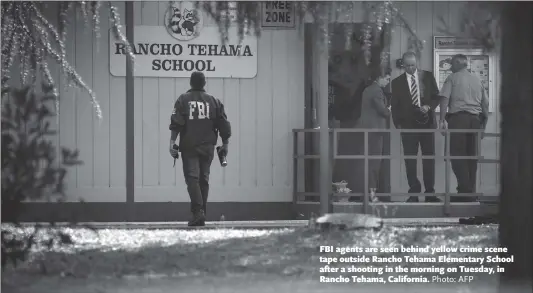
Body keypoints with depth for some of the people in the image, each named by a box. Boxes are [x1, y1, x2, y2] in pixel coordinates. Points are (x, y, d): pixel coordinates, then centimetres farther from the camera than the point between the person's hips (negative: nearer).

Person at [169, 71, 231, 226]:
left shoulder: (183, 99, -1)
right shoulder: (214, 101, 8)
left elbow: (176, 123, -9)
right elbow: (224, 126, 7)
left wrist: (172, 143, -9)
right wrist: (225, 144, 16)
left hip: (189, 147, -3)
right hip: (208, 148, 3)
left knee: (192, 178, -7)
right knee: (204, 179, 11)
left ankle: (198, 211, -24)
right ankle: (201, 215, 13)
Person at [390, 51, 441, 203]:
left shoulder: (427, 76, 7)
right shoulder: (397, 82, 7)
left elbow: (436, 96, 8)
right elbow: (395, 105, 7)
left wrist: (429, 106, -11)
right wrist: (398, 124, -2)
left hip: (426, 122, 0)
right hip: (408, 124, 0)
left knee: (429, 158, 0)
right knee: (410, 160, -2)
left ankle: (430, 192, 4)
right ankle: (414, 192, 0)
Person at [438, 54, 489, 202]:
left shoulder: (452, 78, 4)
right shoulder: (477, 80, 17)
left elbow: (445, 99, -8)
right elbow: (485, 104, 16)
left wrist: (442, 119, -10)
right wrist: (484, 124, 20)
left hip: (458, 117, -5)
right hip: (475, 120, 5)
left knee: (457, 155, -6)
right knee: (472, 156, 9)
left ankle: (464, 191, -16)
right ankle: (471, 193, 10)